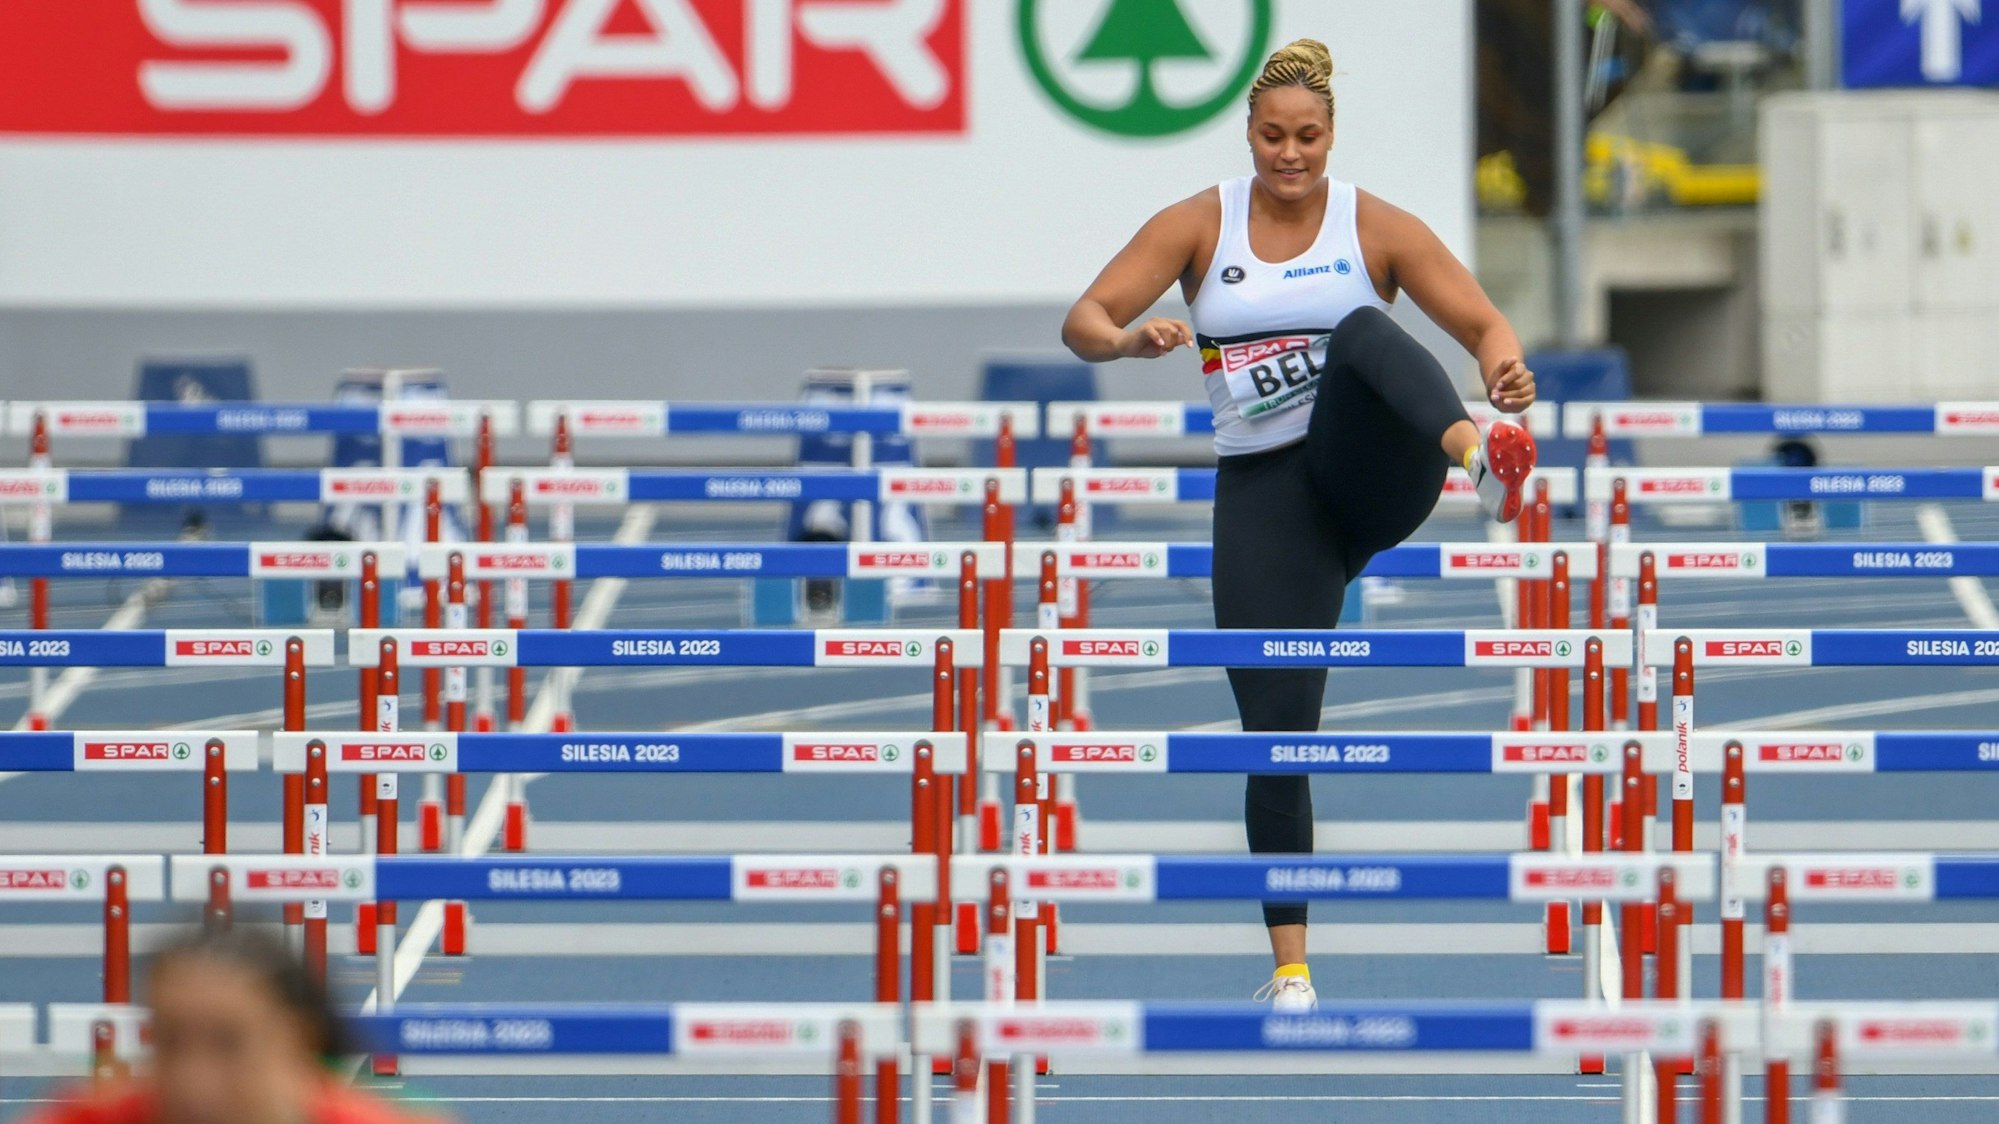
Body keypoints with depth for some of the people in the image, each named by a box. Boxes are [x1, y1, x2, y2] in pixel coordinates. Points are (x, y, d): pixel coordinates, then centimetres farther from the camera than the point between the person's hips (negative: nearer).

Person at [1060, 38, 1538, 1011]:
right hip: (1263, 493, 2)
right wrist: (1129, 339, -26)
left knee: (1363, 331, -32)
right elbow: (1082, 322, -2)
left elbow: (1483, 323, -4)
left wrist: (1505, 368, -28)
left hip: (1369, 472, -2)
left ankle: (1479, 453, -64)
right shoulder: (1199, 227, 4)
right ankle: (1290, 967, 4)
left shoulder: (1376, 228, 1)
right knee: (1275, 728, -6)